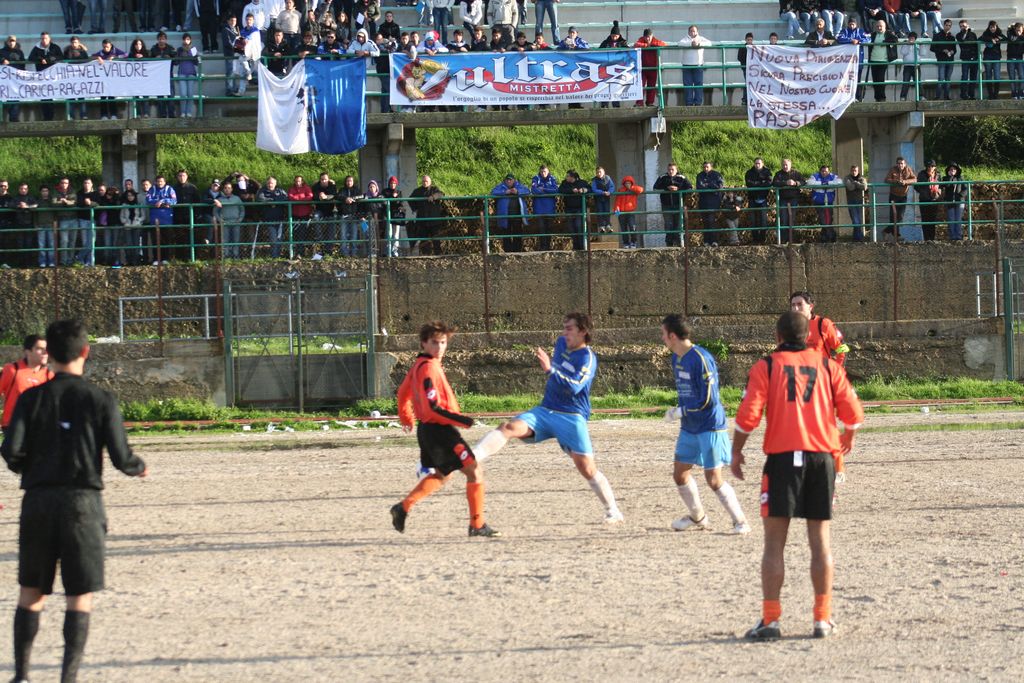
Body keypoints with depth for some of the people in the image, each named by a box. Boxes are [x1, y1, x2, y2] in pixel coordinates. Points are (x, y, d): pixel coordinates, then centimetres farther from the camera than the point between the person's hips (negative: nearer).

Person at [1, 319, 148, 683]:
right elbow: (121, 457, -6)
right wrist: (139, 468, 16)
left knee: (31, 594, 12)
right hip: (83, 501, -2)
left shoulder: (31, 398, 0)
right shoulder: (100, 400, -3)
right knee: (80, 598, 3)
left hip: (38, 502, 2)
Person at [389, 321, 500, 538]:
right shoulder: (429, 368, -19)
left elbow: (403, 393, 26)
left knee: (442, 474, 27)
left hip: (428, 429, 10)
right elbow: (433, 407, -25)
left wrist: (407, 419, 41)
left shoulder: (418, 365, 11)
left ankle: (403, 507, 23)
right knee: (475, 470, -6)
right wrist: (461, 420, -22)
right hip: (439, 430, -10)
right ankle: (477, 525, -5)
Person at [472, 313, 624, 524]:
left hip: (572, 417, -6)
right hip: (545, 411, 6)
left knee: (587, 469, -7)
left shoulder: (587, 358, -12)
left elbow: (574, 387, -28)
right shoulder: (561, 344, 10)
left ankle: (613, 511, 7)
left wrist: (550, 370, -37)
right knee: (509, 427, -20)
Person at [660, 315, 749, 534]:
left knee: (713, 480, -9)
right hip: (689, 428, 9)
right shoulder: (675, 359, 8)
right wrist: (681, 413, 8)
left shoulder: (701, 359, -20)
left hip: (710, 427, -9)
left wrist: (679, 413, -16)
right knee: (679, 473, 12)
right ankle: (697, 518, 30)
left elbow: (708, 400, -22)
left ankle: (740, 521, 3)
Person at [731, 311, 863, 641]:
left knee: (774, 541, 0)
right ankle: (823, 619, 8)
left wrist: (736, 453, 6)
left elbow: (748, 415, -7)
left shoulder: (766, 366, 2)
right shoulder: (827, 366, 9)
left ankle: (770, 620, -6)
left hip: (782, 456, -2)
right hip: (821, 456, 2)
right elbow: (853, 413, 7)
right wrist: (847, 437, 28)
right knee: (820, 540, 9)